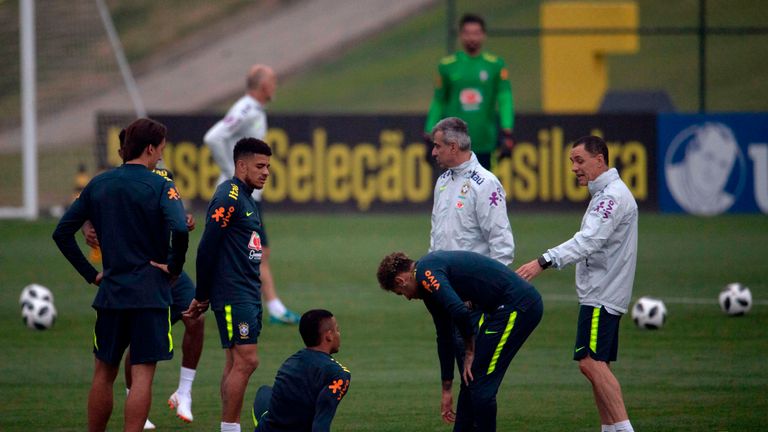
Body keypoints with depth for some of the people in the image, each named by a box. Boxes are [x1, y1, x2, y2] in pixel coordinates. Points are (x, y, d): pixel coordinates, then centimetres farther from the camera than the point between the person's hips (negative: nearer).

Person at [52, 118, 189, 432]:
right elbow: (179, 229, -25)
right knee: (142, 375, -5)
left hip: (111, 289, 4)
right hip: (151, 293, -4)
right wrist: (174, 267, -9)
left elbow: (62, 232, 8)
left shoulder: (98, 185, 7)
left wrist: (90, 274, 11)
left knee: (104, 373, 15)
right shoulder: (159, 186, -8)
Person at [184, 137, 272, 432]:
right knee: (245, 361, -12)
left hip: (249, 294, 9)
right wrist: (202, 296, -10)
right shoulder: (228, 198, -13)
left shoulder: (246, 199, 18)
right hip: (233, 295, -9)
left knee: (237, 363, 8)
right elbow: (207, 248, -16)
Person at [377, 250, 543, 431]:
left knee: (480, 386, -5)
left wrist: (470, 352, -8)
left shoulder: (426, 273, -10)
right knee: (469, 381, 16)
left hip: (516, 307, -10)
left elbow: (459, 312, -25)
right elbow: (444, 337, 28)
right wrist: (446, 390, 33)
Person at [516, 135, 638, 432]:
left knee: (591, 362, -17)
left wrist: (544, 261, -36)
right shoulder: (604, 195, 18)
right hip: (597, 293, 11)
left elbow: (588, 241, -28)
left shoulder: (613, 195, -16)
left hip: (602, 295, -11)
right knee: (598, 365, 11)